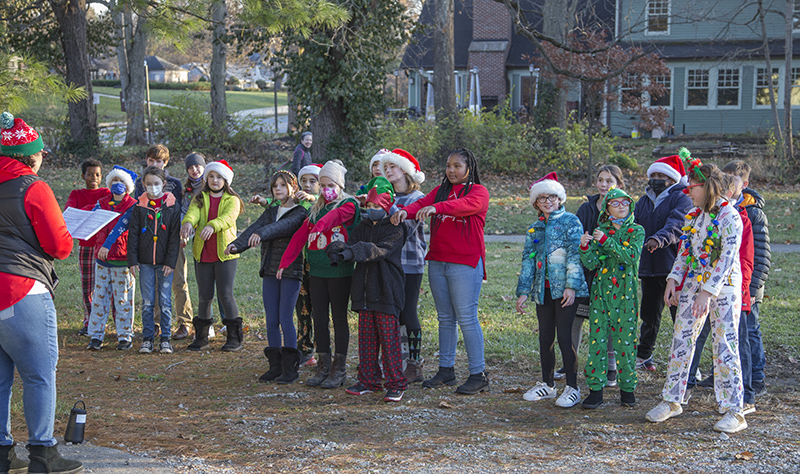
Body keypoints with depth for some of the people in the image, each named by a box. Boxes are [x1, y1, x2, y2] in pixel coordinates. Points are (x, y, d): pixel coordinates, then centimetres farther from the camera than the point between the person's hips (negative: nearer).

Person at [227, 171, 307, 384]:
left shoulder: (299, 213, -2)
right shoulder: (271, 211, 16)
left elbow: (283, 226, -23)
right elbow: (254, 229, 1)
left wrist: (262, 234, -41)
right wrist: (236, 245, -18)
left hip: (291, 272, -6)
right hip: (270, 272, 6)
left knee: (286, 319, -8)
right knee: (271, 321, 6)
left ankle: (290, 368, -2)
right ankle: (275, 366, 14)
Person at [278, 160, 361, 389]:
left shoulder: (349, 204, -3)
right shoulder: (316, 209, 15)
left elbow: (336, 215, -26)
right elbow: (300, 236, 10)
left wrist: (319, 226, -47)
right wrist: (285, 262, 4)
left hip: (340, 271, -5)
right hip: (317, 271, 6)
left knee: (339, 319, 1)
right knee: (319, 318, 7)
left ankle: (339, 370, 7)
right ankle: (323, 367, 15)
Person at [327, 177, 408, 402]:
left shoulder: (395, 229, -7)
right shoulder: (363, 227, 14)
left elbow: (380, 250, -24)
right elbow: (350, 243, 0)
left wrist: (353, 252, -37)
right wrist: (337, 249, -25)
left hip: (386, 292, -6)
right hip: (365, 290, 6)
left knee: (389, 338, -4)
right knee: (366, 337, 10)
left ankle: (396, 383, 3)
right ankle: (369, 380, 20)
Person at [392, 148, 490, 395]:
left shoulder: (478, 191, -3)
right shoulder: (440, 190, 15)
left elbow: (466, 204, -24)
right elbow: (422, 203, -3)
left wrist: (436, 208, -42)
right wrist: (405, 211, -26)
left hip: (465, 263, -6)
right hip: (437, 262, 6)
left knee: (466, 318, -6)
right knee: (445, 318, 12)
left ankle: (478, 374, 1)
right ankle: (446, 370, 21)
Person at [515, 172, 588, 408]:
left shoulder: (570, 222, -1)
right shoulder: (534, 228, 15)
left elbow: (575, 255, -8)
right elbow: (528, 260, 15)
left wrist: (571, 286, -17)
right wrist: (523, 292, 9)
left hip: (564, 289, -6)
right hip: (543, 289, 6)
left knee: (564, 336, -8)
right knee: (545, 337, 10)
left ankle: (572, 386, 0)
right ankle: (547, 384, 22)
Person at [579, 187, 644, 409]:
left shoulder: (637, 231, 4)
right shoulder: (600, 231, 9)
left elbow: (631, 255, -14)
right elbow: (591, 264, 1)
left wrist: (606, 241, -19)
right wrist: (585, 247, -17)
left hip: (625, 292, -1)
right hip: (601, 290, 2)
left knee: (625, 338, 0)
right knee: (597, 338, -2)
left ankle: (627, 387, 12)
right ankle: (596, 389, 2)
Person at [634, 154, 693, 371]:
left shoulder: (681, 198, -3)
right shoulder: (644, 201, 18)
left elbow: (676, 224, -20)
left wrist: (660, 238, -38)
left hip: (673, 265, -6)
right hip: (648, 266, 6)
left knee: (679, 313, -3)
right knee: (649, 314, 15)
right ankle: (643, 355, 27)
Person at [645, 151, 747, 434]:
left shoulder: (729, 217, -13)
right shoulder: (694, 216, 10)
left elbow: (728, 259, -19)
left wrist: (707, 292, -24)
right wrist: (674, 280, 3)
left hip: (723, 288, -7)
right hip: (692, 284, 7)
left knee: (725, 347, -6)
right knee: (681, 341, 8)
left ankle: (734, 412, 1)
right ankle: (672, 401, 20)